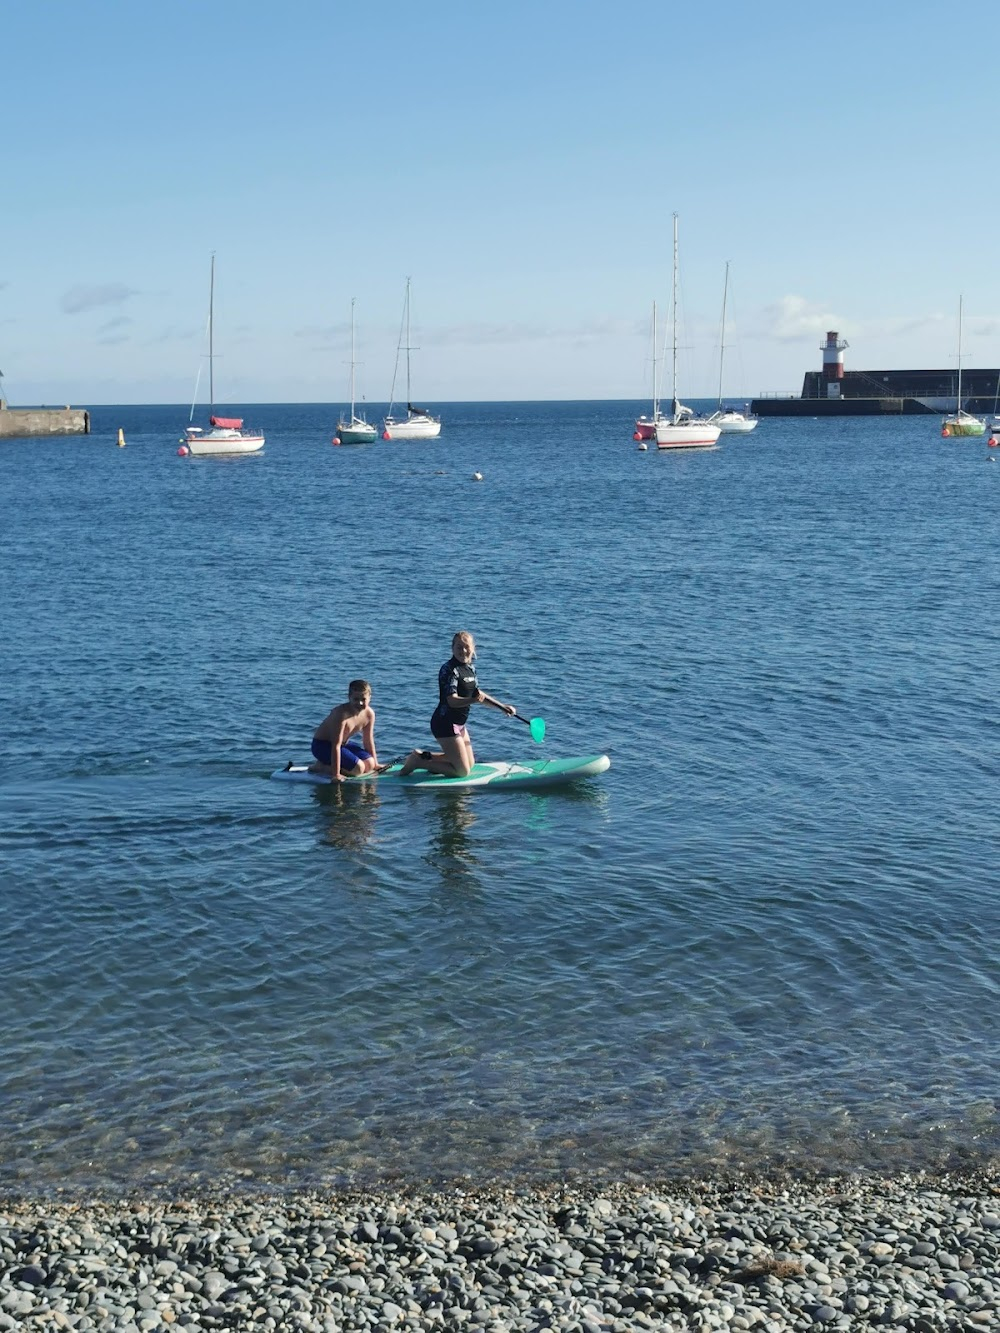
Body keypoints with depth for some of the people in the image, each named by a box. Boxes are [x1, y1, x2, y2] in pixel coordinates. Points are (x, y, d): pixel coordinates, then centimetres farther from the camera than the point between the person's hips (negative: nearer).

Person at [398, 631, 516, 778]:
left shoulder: (470, 668, 8)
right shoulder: (449, 669, -20)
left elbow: (478, 693, 21)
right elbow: (452, 700, -28)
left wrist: (501, 706, 18)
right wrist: (473, 700, -45)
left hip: (459, 724, 10)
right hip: (445, 724, -10)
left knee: (470, 764, 22)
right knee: (463, 772, -8)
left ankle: (424, 756, 21)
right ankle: (418, 762, -1)